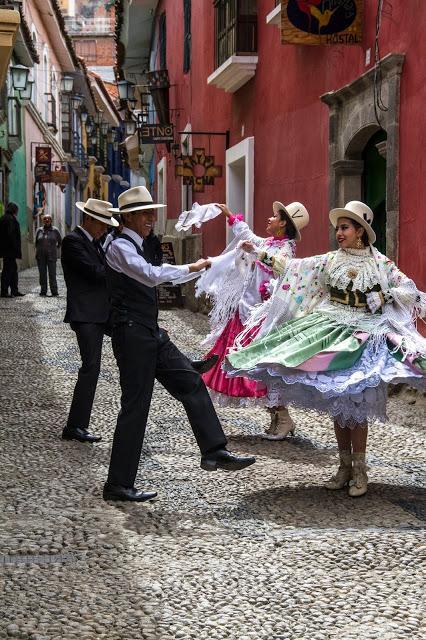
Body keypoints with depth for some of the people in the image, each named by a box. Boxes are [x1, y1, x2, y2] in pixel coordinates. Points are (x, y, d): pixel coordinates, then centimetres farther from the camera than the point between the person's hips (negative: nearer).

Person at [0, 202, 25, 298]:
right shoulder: (10, 219, -13)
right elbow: (11, 234, -21)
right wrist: (16, 249, -20)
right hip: (10, 250, -10)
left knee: (13, 269, 15)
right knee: (8, 269, -6)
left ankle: (14, 291, 18)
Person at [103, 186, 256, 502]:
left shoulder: (136, 246, 17)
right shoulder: (120, 247, -13)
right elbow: (151, 275, -28)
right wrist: (190, 268, -19)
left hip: (150, 333, 9)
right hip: (132, 334, -9)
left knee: (191, 382, 5)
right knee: (135, 406, -5)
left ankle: (214, 451, 6)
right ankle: (119, 485, 3)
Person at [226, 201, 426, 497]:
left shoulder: (380, 263, 2)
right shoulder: (330, 260, 6)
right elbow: (295, 269, 0)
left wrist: (383, 297, -12)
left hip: (365, 333, -3)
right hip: (332, 331, 3)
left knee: (356, 403, -8)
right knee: (336, 404, 5)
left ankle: (359, 470, 2)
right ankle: (345, 466, 16)